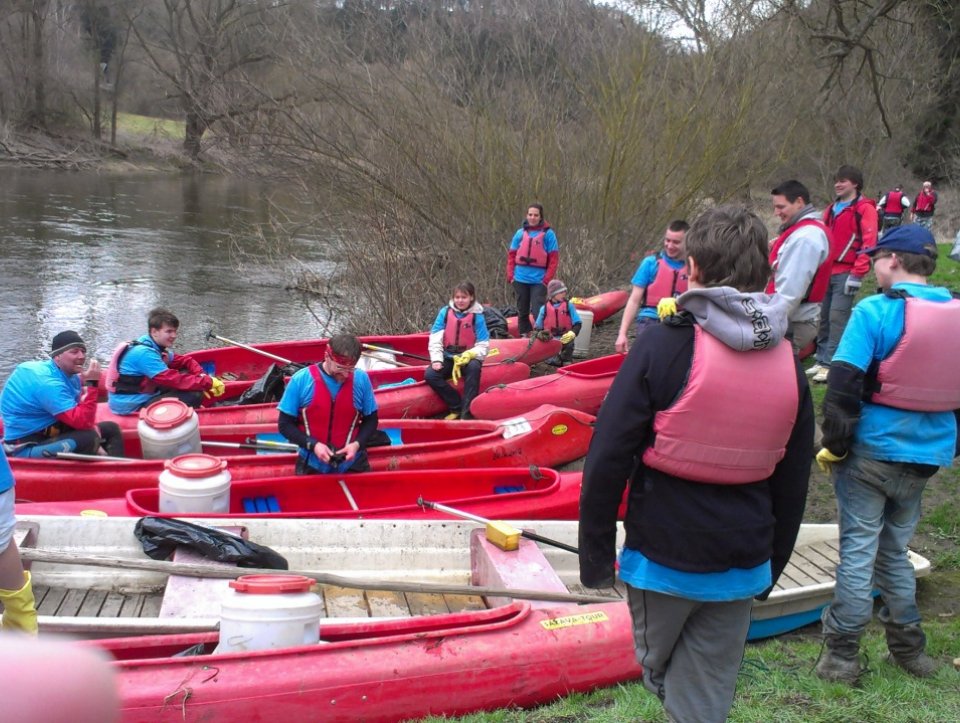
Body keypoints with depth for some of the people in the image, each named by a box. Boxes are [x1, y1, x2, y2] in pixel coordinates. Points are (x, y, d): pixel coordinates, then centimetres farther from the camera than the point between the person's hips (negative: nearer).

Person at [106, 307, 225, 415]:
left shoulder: (154, 345, 5)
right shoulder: (144, 353, -24)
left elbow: (186, 362, 9)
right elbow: (173, 380, -29)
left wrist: (202, 376, -10)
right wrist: (207, 382, -25)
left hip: (143, 396, 10)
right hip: (132, 406, -10)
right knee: (194, 396, -21)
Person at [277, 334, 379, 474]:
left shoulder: (361, 379, -6)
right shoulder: (301, 380, -11)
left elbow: (370, 420, 5)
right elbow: (285, 424, -5)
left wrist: (357, 444, -13)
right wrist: (312, 445, -19)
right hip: (312, 465, -1)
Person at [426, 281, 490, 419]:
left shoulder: (477, 316, -7)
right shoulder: (445, 312, -3)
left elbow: (483, 346, -8)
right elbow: (435, 339, -5)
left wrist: (468, 355, -26)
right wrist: (436, 360, -17)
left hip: (468, 358, -2)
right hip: (448, 357, 2)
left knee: (474, 367, -36)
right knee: (429, 375, -23)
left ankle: (466, 413, -32)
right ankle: (456, 407, -13)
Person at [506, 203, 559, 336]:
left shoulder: (548, 233, -3)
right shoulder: (520, 233, 7)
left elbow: (554, 259, -4)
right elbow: (511, 255, 11)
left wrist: (547, 279, -10)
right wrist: (510, 275, 1)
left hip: (539, 280, -4)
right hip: (520, 280, 4)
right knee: (522, 310, 13)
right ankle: (523, 335, 24)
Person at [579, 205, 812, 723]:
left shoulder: (665, 345, -15)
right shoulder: (789, 364, -1)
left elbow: (607, 459, -15)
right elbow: (792, 487, 8)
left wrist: (595, 555, -3)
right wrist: (769, 570, 21)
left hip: (663, 558, -4)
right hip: (742, 565, 4)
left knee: (657, 669, 25)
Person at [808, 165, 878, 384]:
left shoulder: (865, 209, -4)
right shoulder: (832, 209, 19)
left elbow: (869, 242, -11)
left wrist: (857, 274, -16)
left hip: (846, 273, -7)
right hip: (827, 271, 7)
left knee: (837, 318, -10)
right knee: (824, 317, 8)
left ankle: (831, 364, -8)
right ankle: (822, 360, 15)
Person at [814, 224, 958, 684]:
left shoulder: (875, 311, -14)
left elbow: (843, 387, -17)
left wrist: (835, 445, -7)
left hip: (872, 451, -5)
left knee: (858, 548, 3)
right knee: (894, 549, 19)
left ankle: (841, 655, 8)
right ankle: (908, 649, 27)